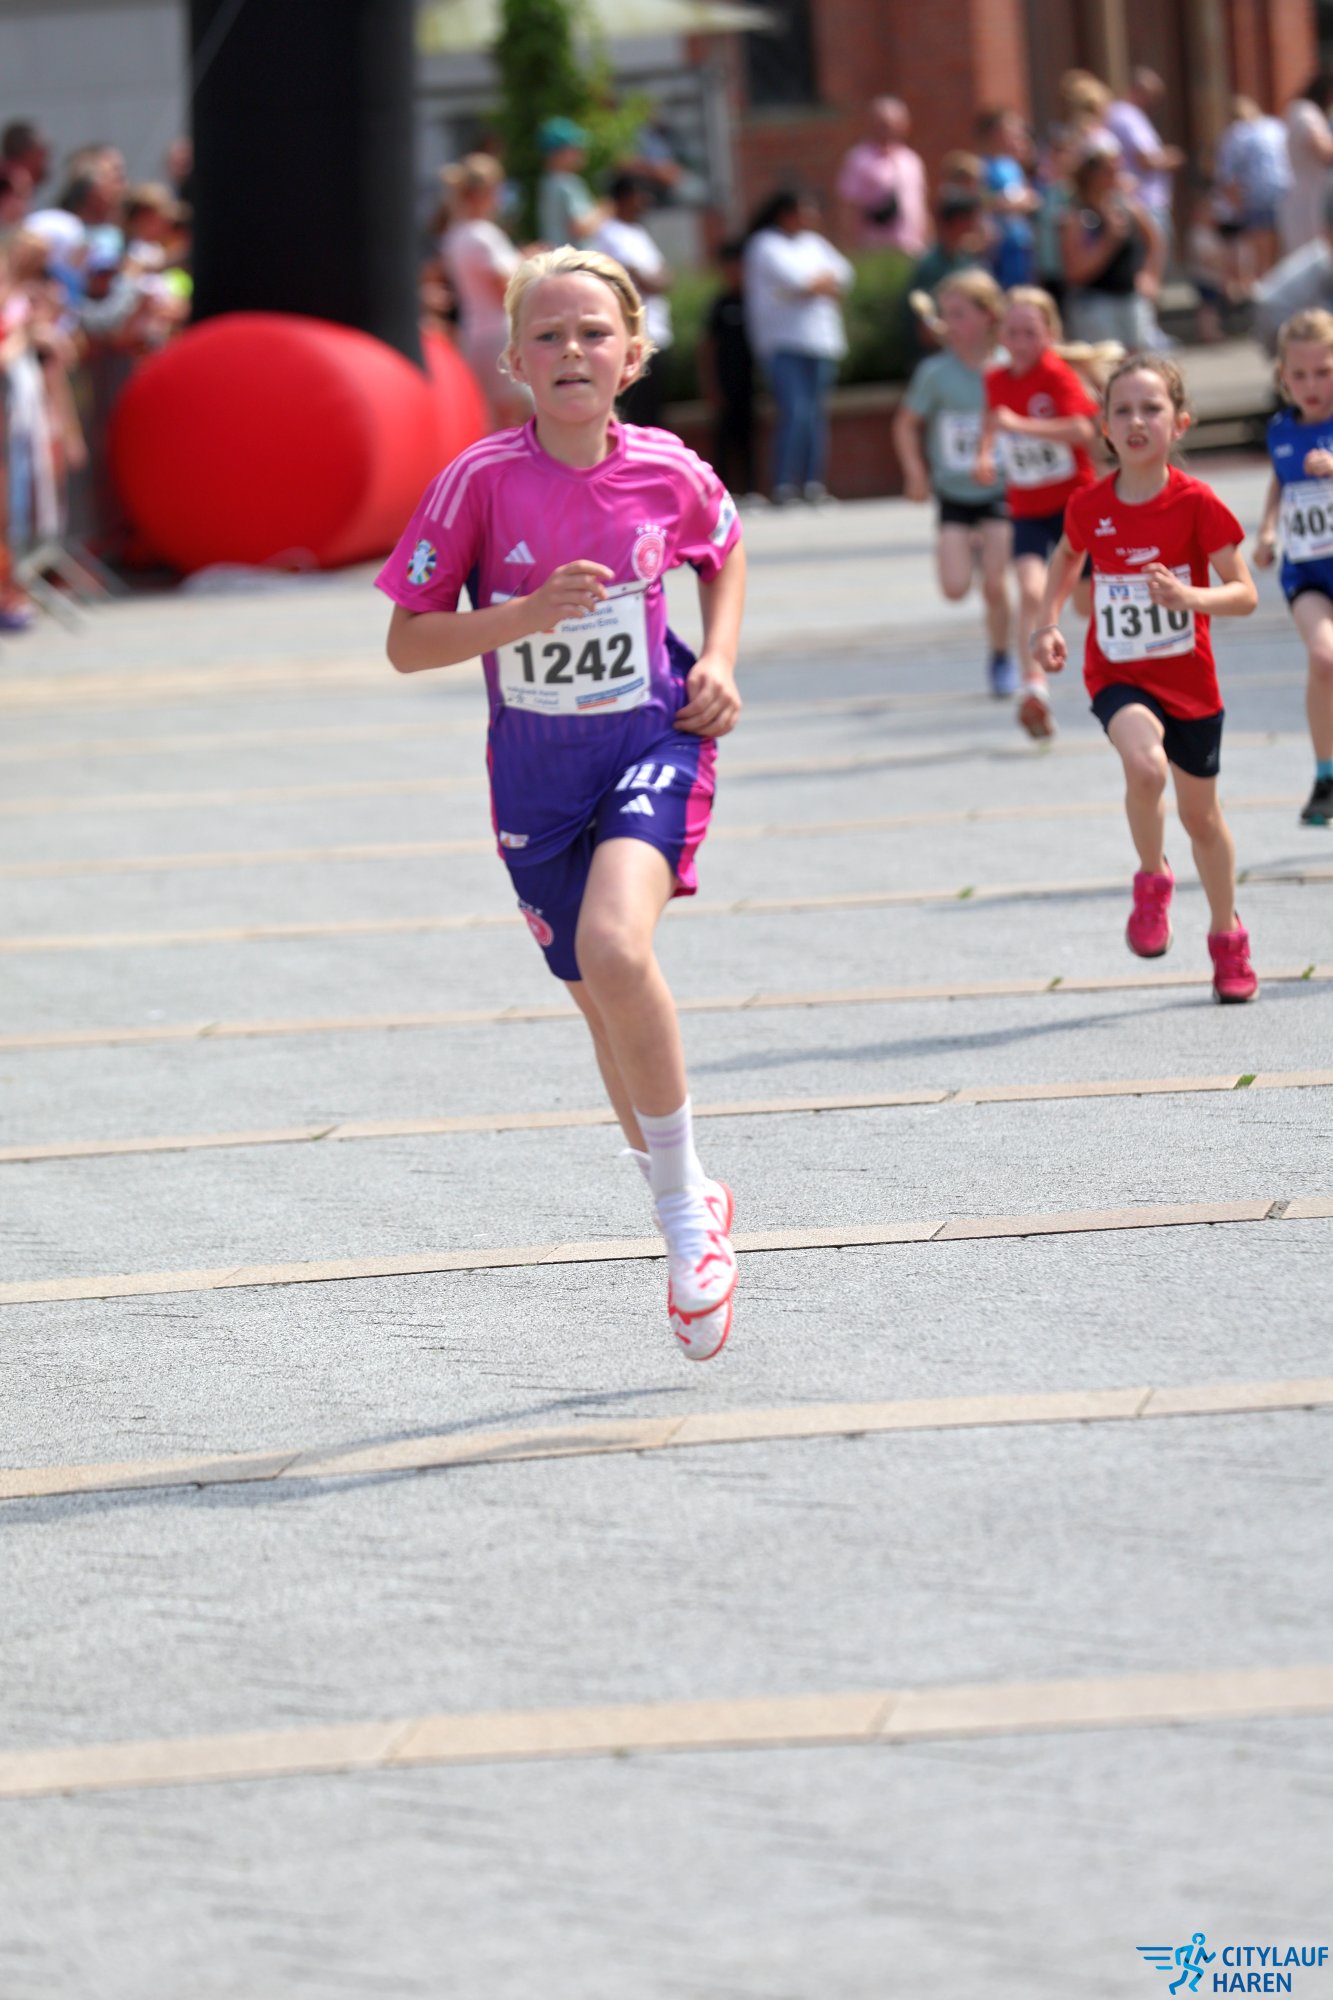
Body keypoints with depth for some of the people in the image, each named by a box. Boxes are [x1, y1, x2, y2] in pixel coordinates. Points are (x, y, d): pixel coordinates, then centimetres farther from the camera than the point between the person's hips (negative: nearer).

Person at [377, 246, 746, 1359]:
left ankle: (686, 1194, -10)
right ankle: (692, 1222, 35)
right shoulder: (484, 480, -12)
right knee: (603, 1003, 12)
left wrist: (719, 661, 1)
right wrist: (526, 614, -23)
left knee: (615, 948, -29)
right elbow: (406, 642, -9)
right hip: (537, 771, 2)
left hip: (653, 743, -2)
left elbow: (725, 553, 17)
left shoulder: (668, 472, -7)